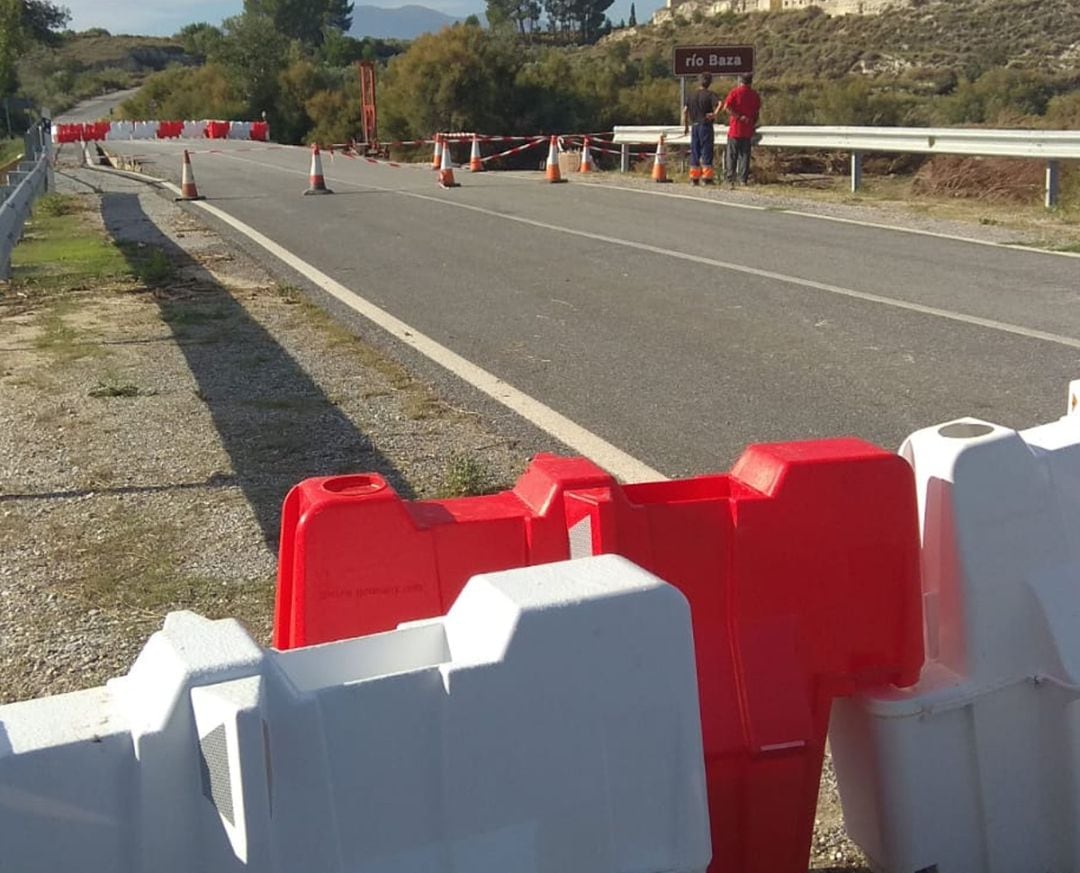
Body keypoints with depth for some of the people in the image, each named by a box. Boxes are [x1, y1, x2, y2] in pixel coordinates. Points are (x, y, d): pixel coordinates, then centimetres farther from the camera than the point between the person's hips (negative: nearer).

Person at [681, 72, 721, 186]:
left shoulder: (691, 95, 8)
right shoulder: (710, 94, -5)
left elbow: (685, 111, 8)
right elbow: (720, 103, -23)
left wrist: (686, 126, 13)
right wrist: (715, 114, -13)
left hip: (695, 126, 4)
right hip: (706, 125, -4)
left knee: (694, 152, 9)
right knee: (706, 151, 0)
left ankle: (694, 178, 9)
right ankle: (707, 177, -2)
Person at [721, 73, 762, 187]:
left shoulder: (735, 92, -4)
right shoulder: (754, 94, 6)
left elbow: (726, 107, -16)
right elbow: (757, 112, 9)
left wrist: (739, 117, -14)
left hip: (735, 128, -3)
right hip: (748, 130, 3)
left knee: (732, 155, 2)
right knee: (745, 155, 7)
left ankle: (730, 179, -1)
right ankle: (743, 179, 4)